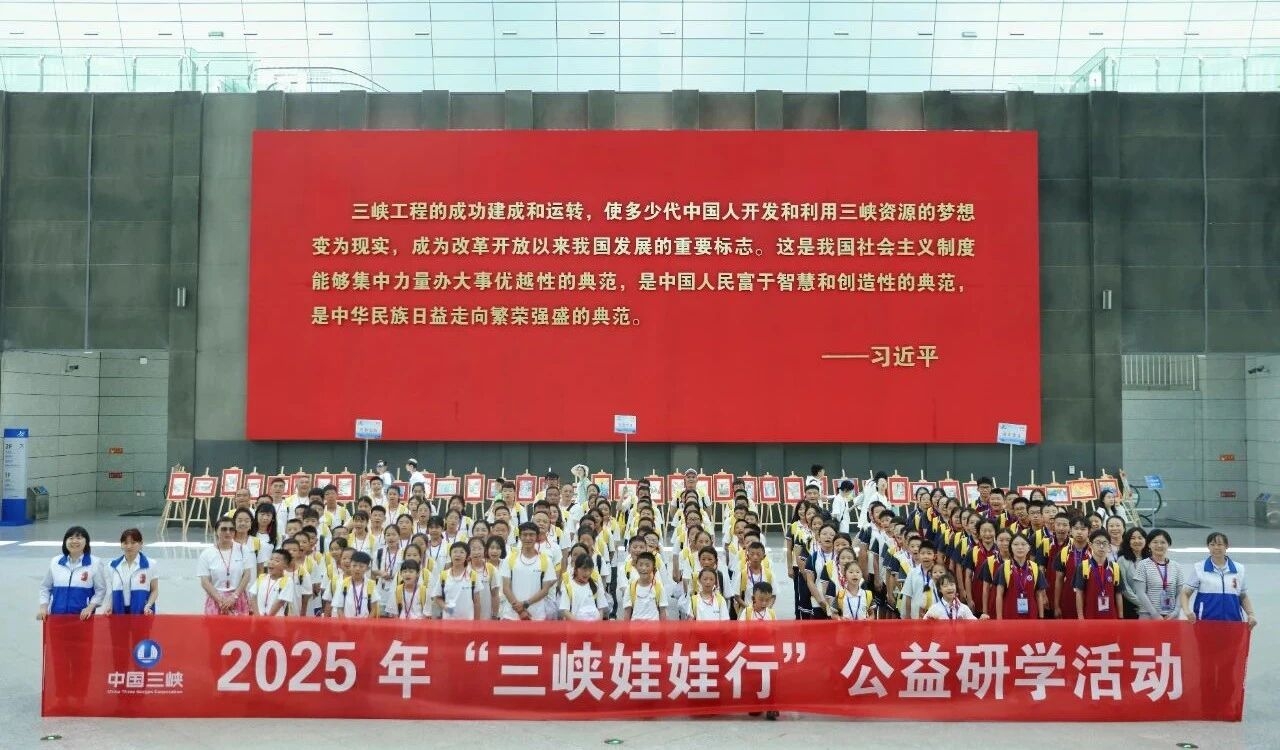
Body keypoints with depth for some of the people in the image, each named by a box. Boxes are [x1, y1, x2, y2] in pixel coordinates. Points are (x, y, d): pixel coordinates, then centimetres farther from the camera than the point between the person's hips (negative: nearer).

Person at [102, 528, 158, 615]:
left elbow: (154, 590, 6)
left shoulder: (150, 564, 1)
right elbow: (113, 591, 16)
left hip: (141, 613, -2)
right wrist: (109, 606, -2)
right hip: (119, 613, 2)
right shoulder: (113, 566, 8)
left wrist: (148, 606, -11)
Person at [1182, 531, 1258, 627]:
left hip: (1233, 622, 2)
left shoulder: (1238, 569, 12)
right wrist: (1187, 611, -15)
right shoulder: (1198, 569, 4)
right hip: (1206, 622, -2)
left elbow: (1244, 597, 20)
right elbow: (1185, 594, 2)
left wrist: (1251, 615, 4)